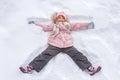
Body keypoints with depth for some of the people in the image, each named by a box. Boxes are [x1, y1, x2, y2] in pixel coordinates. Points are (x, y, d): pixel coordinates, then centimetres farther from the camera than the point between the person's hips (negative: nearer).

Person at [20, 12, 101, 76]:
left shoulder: (69, 25, 31)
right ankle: (31, 67, -25)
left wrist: (87, 25, 27)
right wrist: (35, 24, 22)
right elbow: (45, 27, 26)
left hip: (67, 45, 1)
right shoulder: (53, 25, 29)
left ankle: (90, 68, -18)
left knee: (77, 55, -13)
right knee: (44, 55, -15)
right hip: (54, 45, -1)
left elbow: (77, 25, 30)